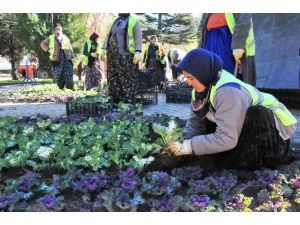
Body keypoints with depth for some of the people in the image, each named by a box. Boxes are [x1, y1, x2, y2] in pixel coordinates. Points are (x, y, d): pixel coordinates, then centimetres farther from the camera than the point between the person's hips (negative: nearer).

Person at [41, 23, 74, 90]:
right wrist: (48, 50, 6)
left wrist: (71, 56, 7)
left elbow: (70, 48, 15)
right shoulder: (51, 38, 11)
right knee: (58, 77, 3)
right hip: (56, 60, 0)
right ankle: (60, 89, 13)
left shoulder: (65, 38, 15)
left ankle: (70, 89, -6)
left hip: (66, 59, 0)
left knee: (68, 76, -8)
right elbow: (42, 44, 19)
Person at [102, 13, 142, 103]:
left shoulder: (134, 21, 1)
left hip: (126, 55, -6)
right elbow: (108, 36, 22)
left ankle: (128, 102, -3)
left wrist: (138, 52, -21)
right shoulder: (115, 21, 21)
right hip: (112, 55, 7)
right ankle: (115, 101, 14)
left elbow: (138, 37, -9)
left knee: (127, 79, -6)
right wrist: (104, 49, 13)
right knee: (113, 79, 7)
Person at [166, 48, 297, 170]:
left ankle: (248, 161, -13)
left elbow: (226, 139, -36)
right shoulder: (203, 88, -7)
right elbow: (195, 123, 0)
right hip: (250, 129, 8)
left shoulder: (228, 91, -33)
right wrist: (182, 144, -18)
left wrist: (187, 147, -31)